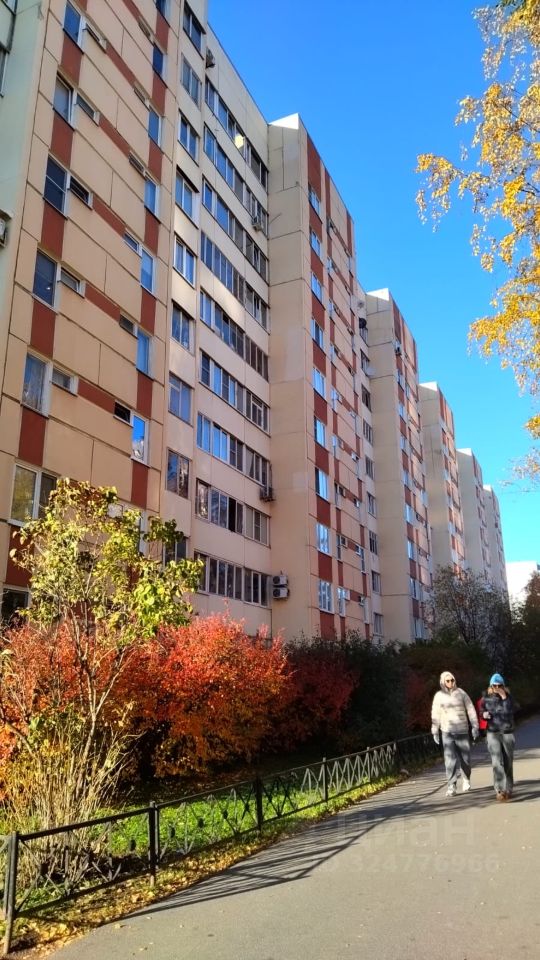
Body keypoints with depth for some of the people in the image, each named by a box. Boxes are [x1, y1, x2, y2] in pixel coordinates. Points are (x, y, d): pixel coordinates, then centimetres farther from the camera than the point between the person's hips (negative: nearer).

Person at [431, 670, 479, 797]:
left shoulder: (461, 693, -2)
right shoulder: (439, 696, 0)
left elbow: (470, 710, 1)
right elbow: (435, 715, 5)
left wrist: (475, 727, -1)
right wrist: (435, 732, 6)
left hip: (462, 731, 1)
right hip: (447, 732, 0)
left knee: (465, 758, 8)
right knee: (450, 759, -8)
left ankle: (466, 779, 35)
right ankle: (451, 786, -2)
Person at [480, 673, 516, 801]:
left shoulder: (508, 697, -1)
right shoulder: (487, 698, 2)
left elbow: (510, 711, -17)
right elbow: (483, 712, 14)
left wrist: (504, 698, -22)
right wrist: (484, 715, -7)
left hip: (507, 733, 0)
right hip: (493, 733, 0)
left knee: (508, 762, 8)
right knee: (497, 762, -13)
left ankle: (508, 789, 24)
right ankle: (499, 790, -16)